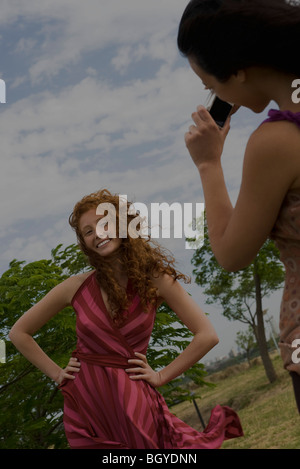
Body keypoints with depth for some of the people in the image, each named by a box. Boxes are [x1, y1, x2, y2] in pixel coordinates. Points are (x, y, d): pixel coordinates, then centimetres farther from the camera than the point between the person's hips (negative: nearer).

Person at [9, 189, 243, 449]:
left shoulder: (155, 279, -4)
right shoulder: (76, 287, -1)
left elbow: (207, 335, -5)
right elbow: (19, 333, 10)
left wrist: (161, 376, -6)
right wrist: (56, 373, 4)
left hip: (131, 401, -1)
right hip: (84, 400, 1)